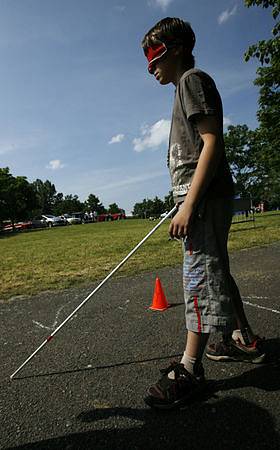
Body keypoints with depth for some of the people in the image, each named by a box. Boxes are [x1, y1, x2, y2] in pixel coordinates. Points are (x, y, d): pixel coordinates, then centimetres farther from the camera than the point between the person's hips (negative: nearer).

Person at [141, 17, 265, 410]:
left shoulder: (192, 79, -2)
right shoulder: (188, 86, 27)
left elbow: (212, 142, -16)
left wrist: (189, 204, -23)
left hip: (204, 198, -10)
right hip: (205, 199, 10)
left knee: (200, 276, -8)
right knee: (216, 273, 15)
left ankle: (190, 368, 2)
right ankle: (245, 339, 29)